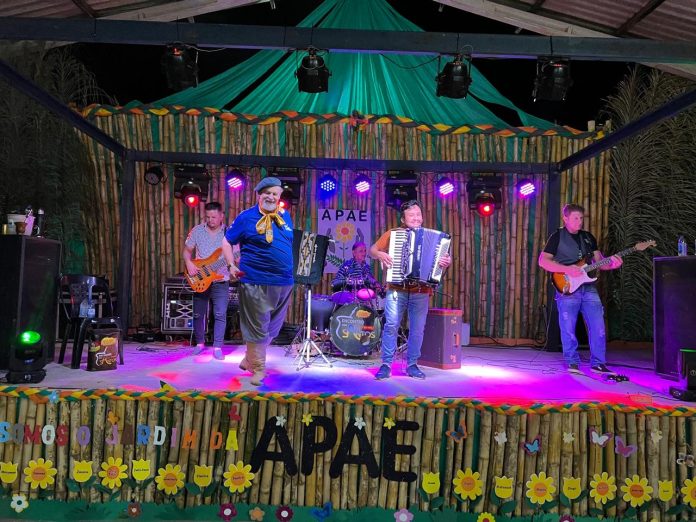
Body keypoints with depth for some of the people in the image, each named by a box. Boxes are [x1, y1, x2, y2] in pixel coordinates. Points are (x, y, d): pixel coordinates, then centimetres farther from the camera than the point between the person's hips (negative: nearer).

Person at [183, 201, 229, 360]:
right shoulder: (197, 231, 0)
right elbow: (187, 250, 7)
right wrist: (189, 264, -11)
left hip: (221, 281, -2)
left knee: (220, 314, -6)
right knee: (198, 314, 10)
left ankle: (217, 347, 3)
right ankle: (199, 343, 28)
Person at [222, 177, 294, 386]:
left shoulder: (285, 216, 13)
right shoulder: (247, 217, -2)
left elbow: (293, 243, 24)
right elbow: (227, 242, 2)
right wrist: (231, 265, -10)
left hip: (284, 282, 6)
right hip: (256, 282, -6)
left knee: (273, 328, 14)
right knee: (258, 328, -1)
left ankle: (249, 360, 31)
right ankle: (258, 368, 14)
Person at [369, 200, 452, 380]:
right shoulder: (392, 233, 8)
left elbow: (445, 255, 11)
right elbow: (372, 250, 9)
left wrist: (447, 261, -12)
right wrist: (380, 254, -13)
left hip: (421, 292, 2)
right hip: (396, 289, -2)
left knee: (417, 329, 3)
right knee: (391, 325, -9)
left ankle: (412, 365, 17)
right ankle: (386, 365, 0)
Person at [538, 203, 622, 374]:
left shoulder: (588, 237, 16)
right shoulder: (557, 237, 0)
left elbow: (599, 261, 16)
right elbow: (543, 260, -7)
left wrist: (611, 264, -6)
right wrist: (567, 269, -17)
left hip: (589, 288, 5)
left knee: (598, 328, 1)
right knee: (568, 329, -1)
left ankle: (598, 363, 14)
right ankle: (572, 363, 13)